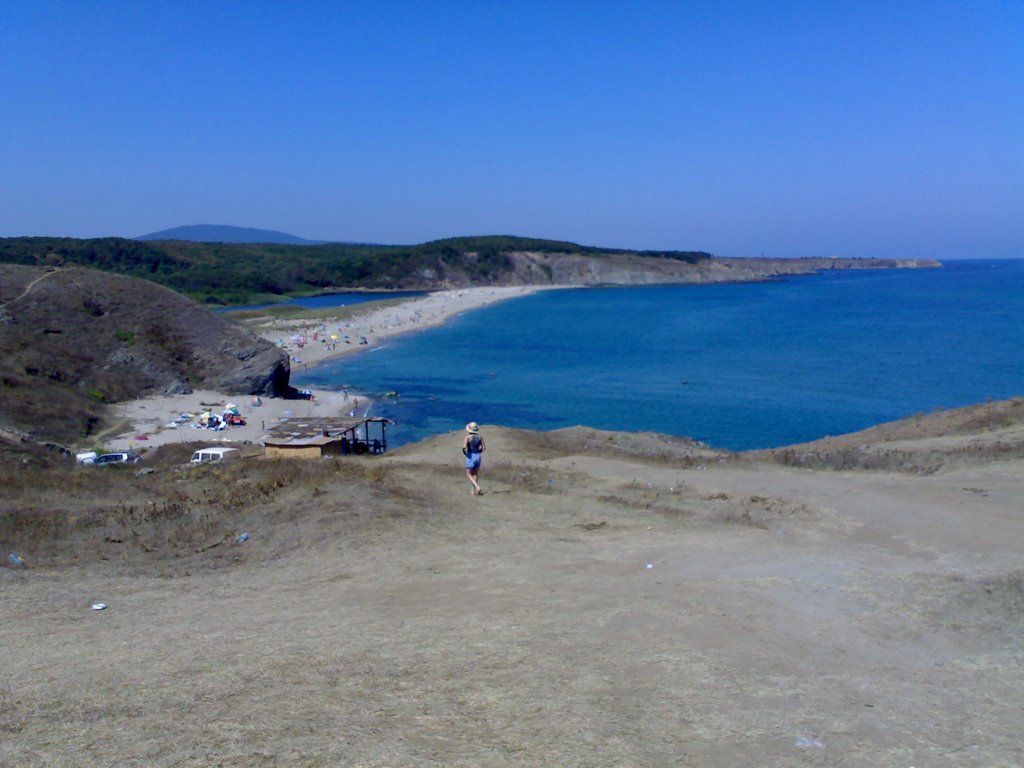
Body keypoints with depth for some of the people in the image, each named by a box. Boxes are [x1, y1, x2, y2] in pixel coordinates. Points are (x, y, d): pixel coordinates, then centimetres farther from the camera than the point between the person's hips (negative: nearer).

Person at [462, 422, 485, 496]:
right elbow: (484, 447, 4)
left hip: (470, 457, -5)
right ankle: (474, 491, 18)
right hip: (478, 456, 5)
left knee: (468, 474, 7)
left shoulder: (468, 437, -14)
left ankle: (477, 487, -12)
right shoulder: (479, 436, 0)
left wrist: (464, 452, -5)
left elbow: (464, 446, -25)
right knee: (475, 474, 17)